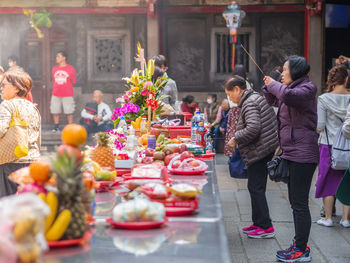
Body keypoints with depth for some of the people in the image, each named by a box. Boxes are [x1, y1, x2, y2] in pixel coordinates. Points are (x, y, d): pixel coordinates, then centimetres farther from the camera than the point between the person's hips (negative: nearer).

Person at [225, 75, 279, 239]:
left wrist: (235, 139, -14)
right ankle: (258, 223, 23)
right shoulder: (257, 97, 17)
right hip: (266, 149, 10)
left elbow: (253, 128, -28)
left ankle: (266, 227, -2)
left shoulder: (249, 104, -15)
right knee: (256, 187, 16)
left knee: (256, 188, -5)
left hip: (258, 152, -10)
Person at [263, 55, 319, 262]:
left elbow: (288, 95, -32)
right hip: (292, 153, 10)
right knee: (295, 202, 15)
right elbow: (274, 100, 34)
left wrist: (274, 85, -13)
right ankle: (299, 244, 24)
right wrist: (269, 86, 15)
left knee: (300, 203, -7)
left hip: (303, 154, -10)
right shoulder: (292, 89, 16)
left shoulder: (307, 88, -10)